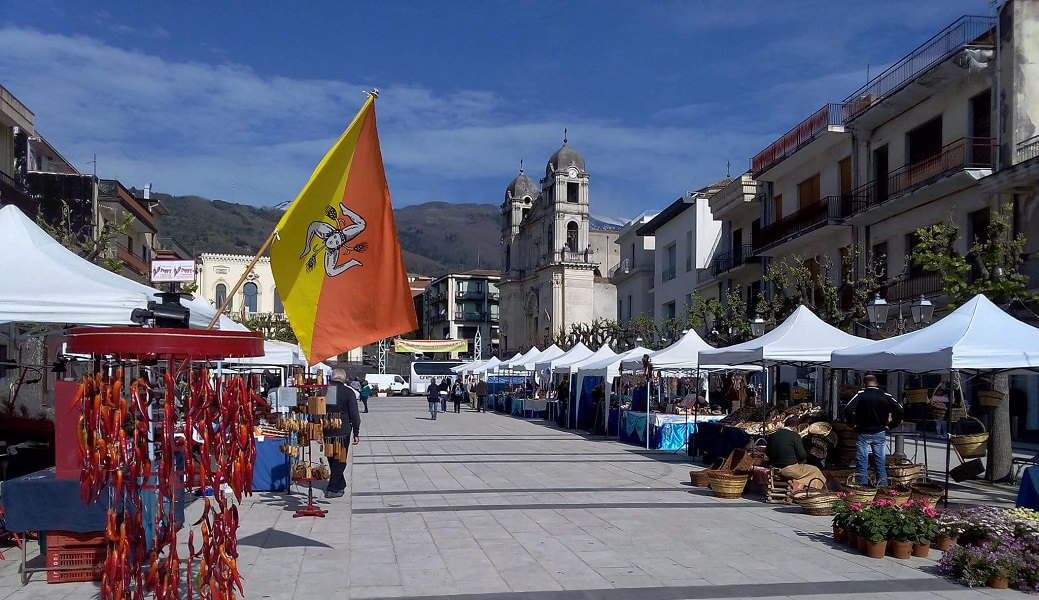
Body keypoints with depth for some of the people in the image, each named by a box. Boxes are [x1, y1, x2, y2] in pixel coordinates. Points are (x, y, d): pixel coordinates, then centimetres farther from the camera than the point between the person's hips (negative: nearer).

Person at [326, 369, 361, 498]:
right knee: (340, 459, 3)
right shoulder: (348, 392, -7)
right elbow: (354, 414, -7)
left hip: (327, 430, 4)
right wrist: (356, 433, 0)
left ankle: (340, 485, 27)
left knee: (331, 458, 16)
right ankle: (332, 489, -1)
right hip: (342, 430, -4)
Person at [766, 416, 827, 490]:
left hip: (774, 469, 7)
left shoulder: (773, 435, 5)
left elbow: (767, 452, 13)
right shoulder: (795, 435, -11)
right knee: (815, 470, 12)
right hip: (789, 469, -7)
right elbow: (802, 455, -10)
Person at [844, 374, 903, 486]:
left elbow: (848, 410, -20)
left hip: (863, 434, -2)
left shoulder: (860, 394, -8)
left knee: (862, 464, 3)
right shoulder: (885, 396, 0)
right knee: (881, 464, 8)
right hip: (880, 434, 2)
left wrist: (852, 423, -5)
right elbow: (899, 410, -3)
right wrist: (891, 425, 6)